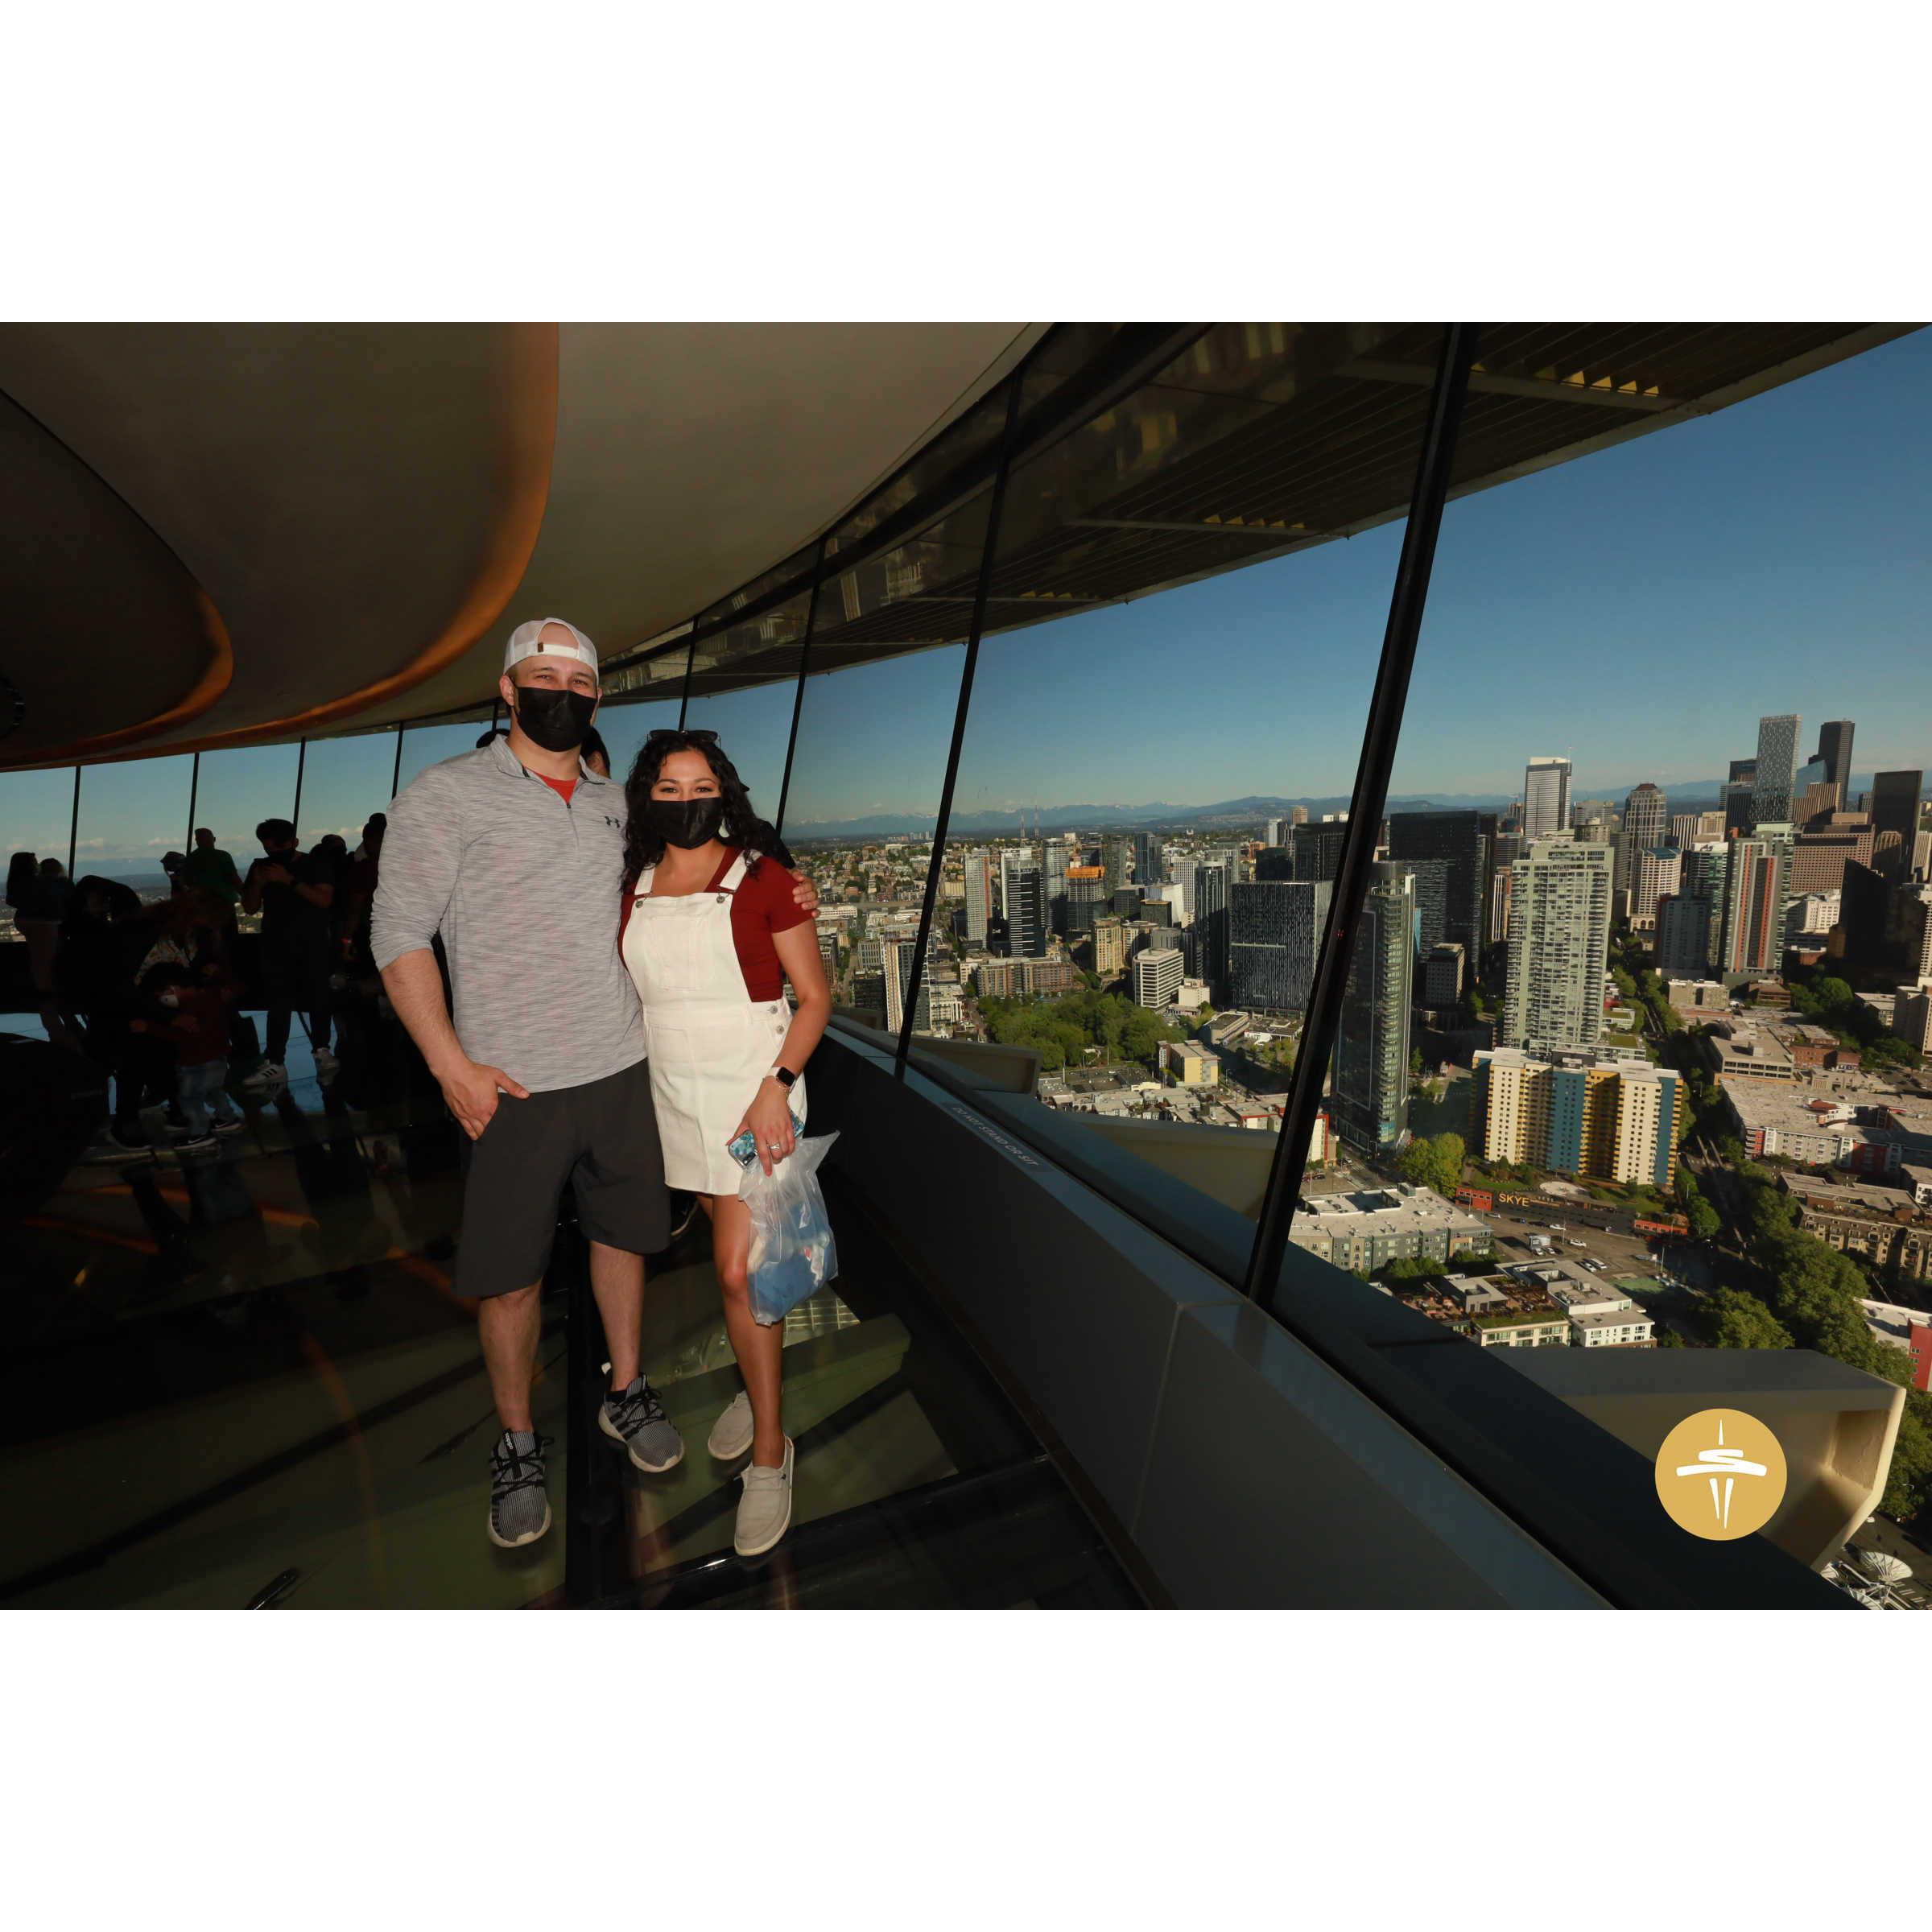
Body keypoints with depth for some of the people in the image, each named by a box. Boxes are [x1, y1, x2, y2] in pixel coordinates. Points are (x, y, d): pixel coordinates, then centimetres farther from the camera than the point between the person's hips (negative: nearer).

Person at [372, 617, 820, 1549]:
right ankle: (518, 1445, 30)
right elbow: (399, 936, -6)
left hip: (621, 1070, 5)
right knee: (508, 1274, 7)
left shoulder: (613, 802, 10)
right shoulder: (444, 794, -5)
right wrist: (451, 1064, -14)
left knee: (622, 1235, 17)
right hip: (510, 1088, -4)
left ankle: (627, 1394, 38)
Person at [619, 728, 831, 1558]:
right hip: (675, 1091, 5)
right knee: (734, 1248, 16)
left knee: (738, 1270, -6)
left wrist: (778, 1085, -19)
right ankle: (758, 1383, 38)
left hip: (753, 1090, -5)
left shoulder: (761, 877, -9)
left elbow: (815, 995, -8)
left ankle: (769, 1451, 12)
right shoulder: (634, 886, 6)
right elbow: (629, 992, 15)